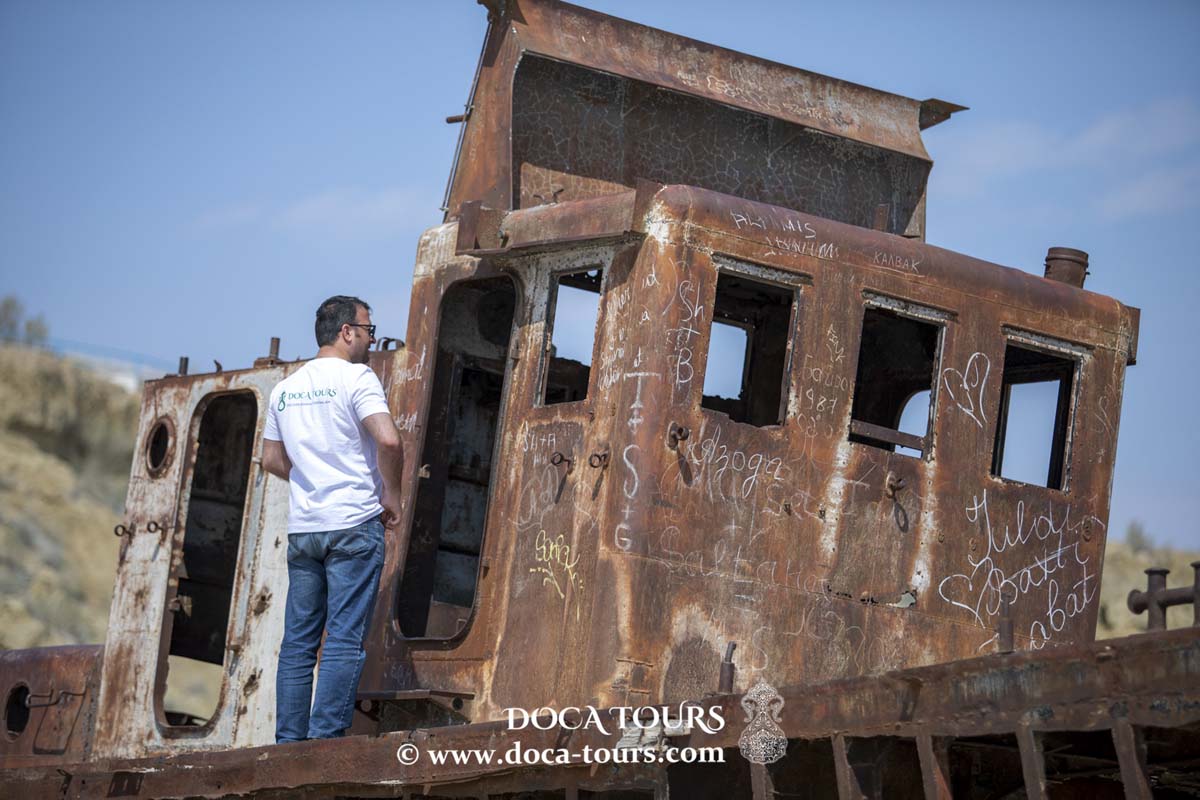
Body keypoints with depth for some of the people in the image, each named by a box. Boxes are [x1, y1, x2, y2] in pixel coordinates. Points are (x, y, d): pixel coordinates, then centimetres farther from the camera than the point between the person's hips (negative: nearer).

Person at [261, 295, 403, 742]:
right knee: (345, 639, -6)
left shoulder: (285, 388, 14)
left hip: (302, 529, 6)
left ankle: (289, 742, 6)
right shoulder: (355, 377, -7)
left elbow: (271, 459, 21)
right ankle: (326, 739, -13)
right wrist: (391, 494, -6)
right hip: (354, 525, -6)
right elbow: (388, 440, -19)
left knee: (298, 642, 8)